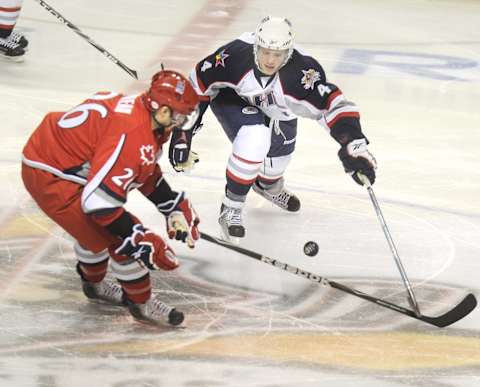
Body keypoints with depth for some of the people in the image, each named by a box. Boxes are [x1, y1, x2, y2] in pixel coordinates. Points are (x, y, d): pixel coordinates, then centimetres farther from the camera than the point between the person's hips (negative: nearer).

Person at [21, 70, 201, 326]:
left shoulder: (140, 111, 0)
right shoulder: (131, 136, -30)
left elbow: (147, 173, 17)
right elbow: (98, 201, -31)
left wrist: (174, 207, 14)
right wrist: (141, 240, -24)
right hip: (49, 177, -10)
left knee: (94, 225, 28)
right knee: (121, 237, -6)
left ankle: (94, 283, 52)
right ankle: (141, 303, 14)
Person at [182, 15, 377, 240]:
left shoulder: (301, 70, -39)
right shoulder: (236, 55, -38)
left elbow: (331, 103, -44)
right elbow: (200, 81, -22)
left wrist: (353, 145, -56)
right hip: (231, 99, -3)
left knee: (279, 154, 17)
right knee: (255, 139, -30)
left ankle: (268, 185, 57)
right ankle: (230, 208, -11)